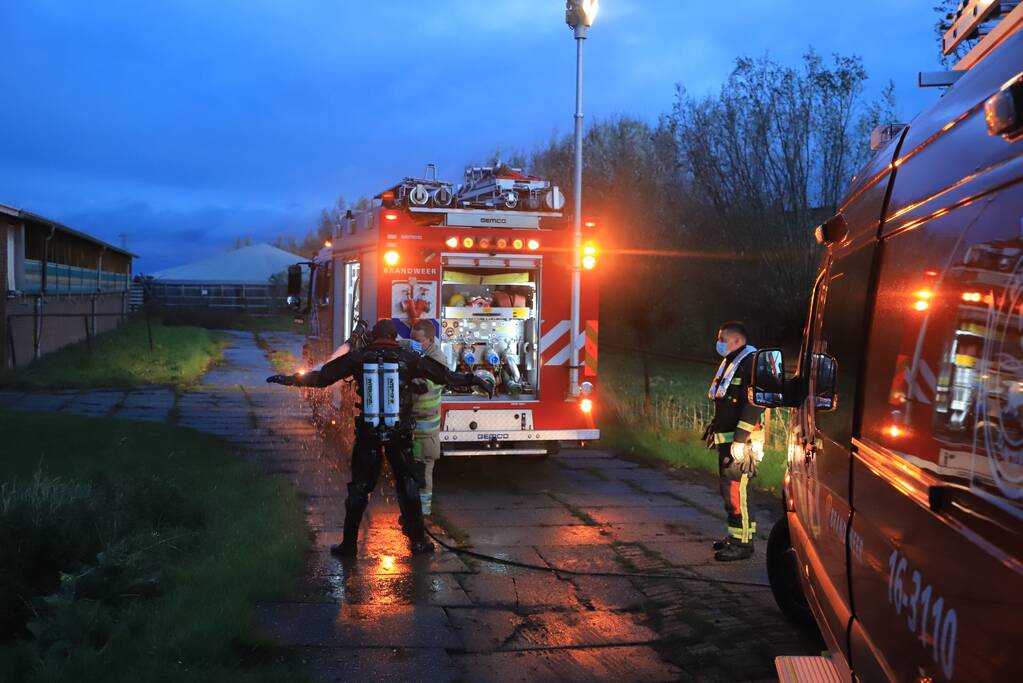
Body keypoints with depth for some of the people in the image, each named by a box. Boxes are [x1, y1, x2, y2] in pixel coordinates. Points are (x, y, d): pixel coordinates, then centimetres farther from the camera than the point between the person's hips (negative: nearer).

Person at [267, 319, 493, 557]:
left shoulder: (358, 357, -2)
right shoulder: (408, 357, -4)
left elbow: (321, 376, 2)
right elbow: (446, 375, -1)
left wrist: (289, 379, 13)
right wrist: (474, 381, 9)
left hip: (368, 434, 0)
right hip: (400, 434, 0)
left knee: (359, 488, 10)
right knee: (408, 486, 13)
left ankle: (349, 544, 13)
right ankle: (418, 541, 16)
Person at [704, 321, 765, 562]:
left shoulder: (749, 362, -13)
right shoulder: (729, 363, 19)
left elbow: (752, 404, -21)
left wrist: (740, 440, -25)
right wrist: (714, 427, 26)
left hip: (742, 440, -10)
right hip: (727, 438, 10)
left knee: (735, 489, -11)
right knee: (727, 487, 15)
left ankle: (743, 543, -6)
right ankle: (735, 535, 26)